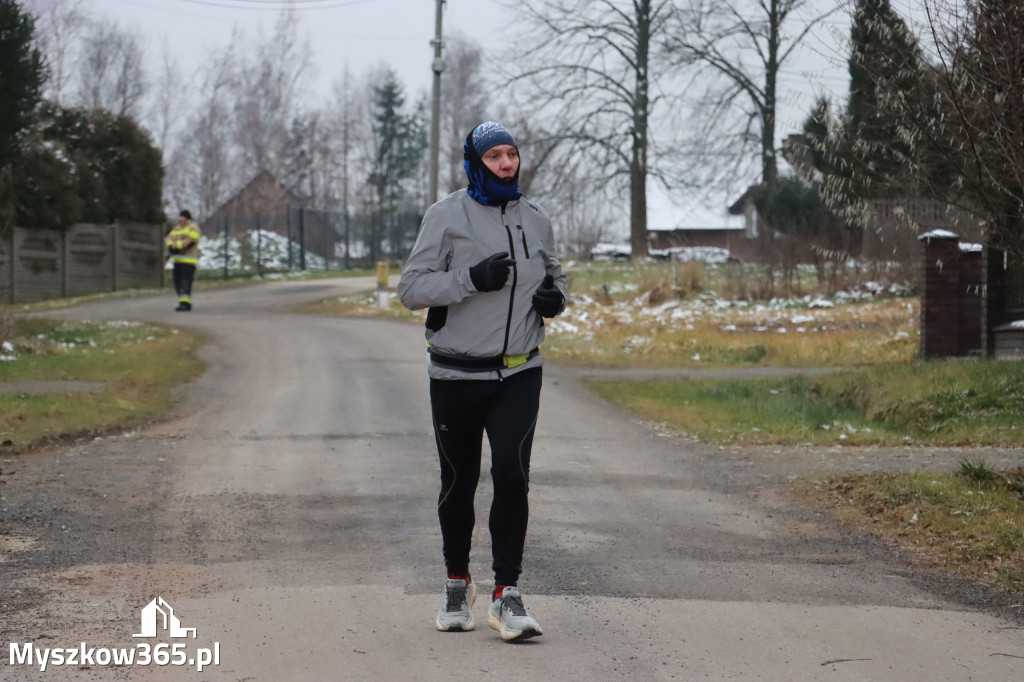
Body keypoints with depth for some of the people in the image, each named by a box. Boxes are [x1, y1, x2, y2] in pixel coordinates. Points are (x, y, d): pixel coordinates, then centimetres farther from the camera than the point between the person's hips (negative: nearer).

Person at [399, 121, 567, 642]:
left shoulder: (535, 222, 8)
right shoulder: (447, 216, -5)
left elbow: (553, 274, 25)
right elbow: (411, 288, -10)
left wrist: (555, 295, 2)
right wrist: (472, 278, -23)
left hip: (519, 374, 2)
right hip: (457, 376, -2)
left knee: (512, 475, -14)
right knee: (458, 484, 9)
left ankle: (506, 595, -10)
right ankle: (457, 585, 29)